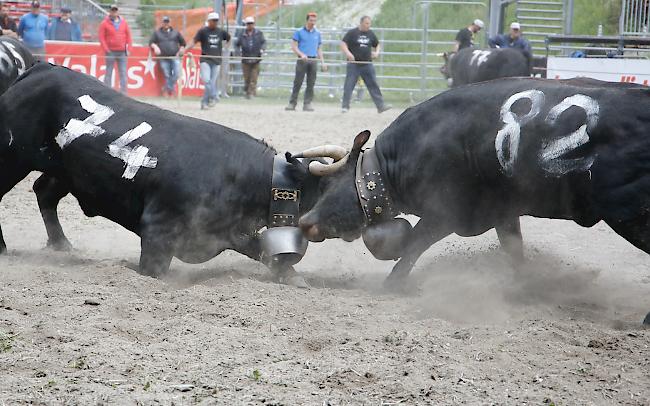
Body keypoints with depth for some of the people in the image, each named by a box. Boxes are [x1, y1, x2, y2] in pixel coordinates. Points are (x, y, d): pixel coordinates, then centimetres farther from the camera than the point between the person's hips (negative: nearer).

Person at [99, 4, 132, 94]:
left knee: (123, 73, 1)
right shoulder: (105, 23, 1)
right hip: (111, 52, -3)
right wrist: (106, 49, -11)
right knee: (108, 73, 0)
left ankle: (123, 93, 3)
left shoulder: (123, 23, 10)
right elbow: (101, 38, -3)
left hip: (122, 52, 3)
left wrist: (128, 48, 3)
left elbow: (128, 36, 12)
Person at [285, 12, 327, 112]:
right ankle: (292, 104, -2)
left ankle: (307, 104, 3)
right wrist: (301, 54, -17)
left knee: (311, 84, 0)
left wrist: (322, 62, 11)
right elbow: (294, 46, -1)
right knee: (298, 83, -5)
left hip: (313, 61, 4)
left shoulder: (317, 33, 15)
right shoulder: (299, 32, 3)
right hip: (302, 60, -4)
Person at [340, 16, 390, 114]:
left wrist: (377, 52, 3)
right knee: (349, 86, -1)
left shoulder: (371, 34, 11)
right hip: (353, 64, -3)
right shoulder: (352, 33, -2)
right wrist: (348, 53, -23)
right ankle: (345, 106, 7)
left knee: (374, 85, -1)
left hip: (367, 64, 3)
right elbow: (343, 44, -6)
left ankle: (380, 105, -2)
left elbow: (377, 45, 24)